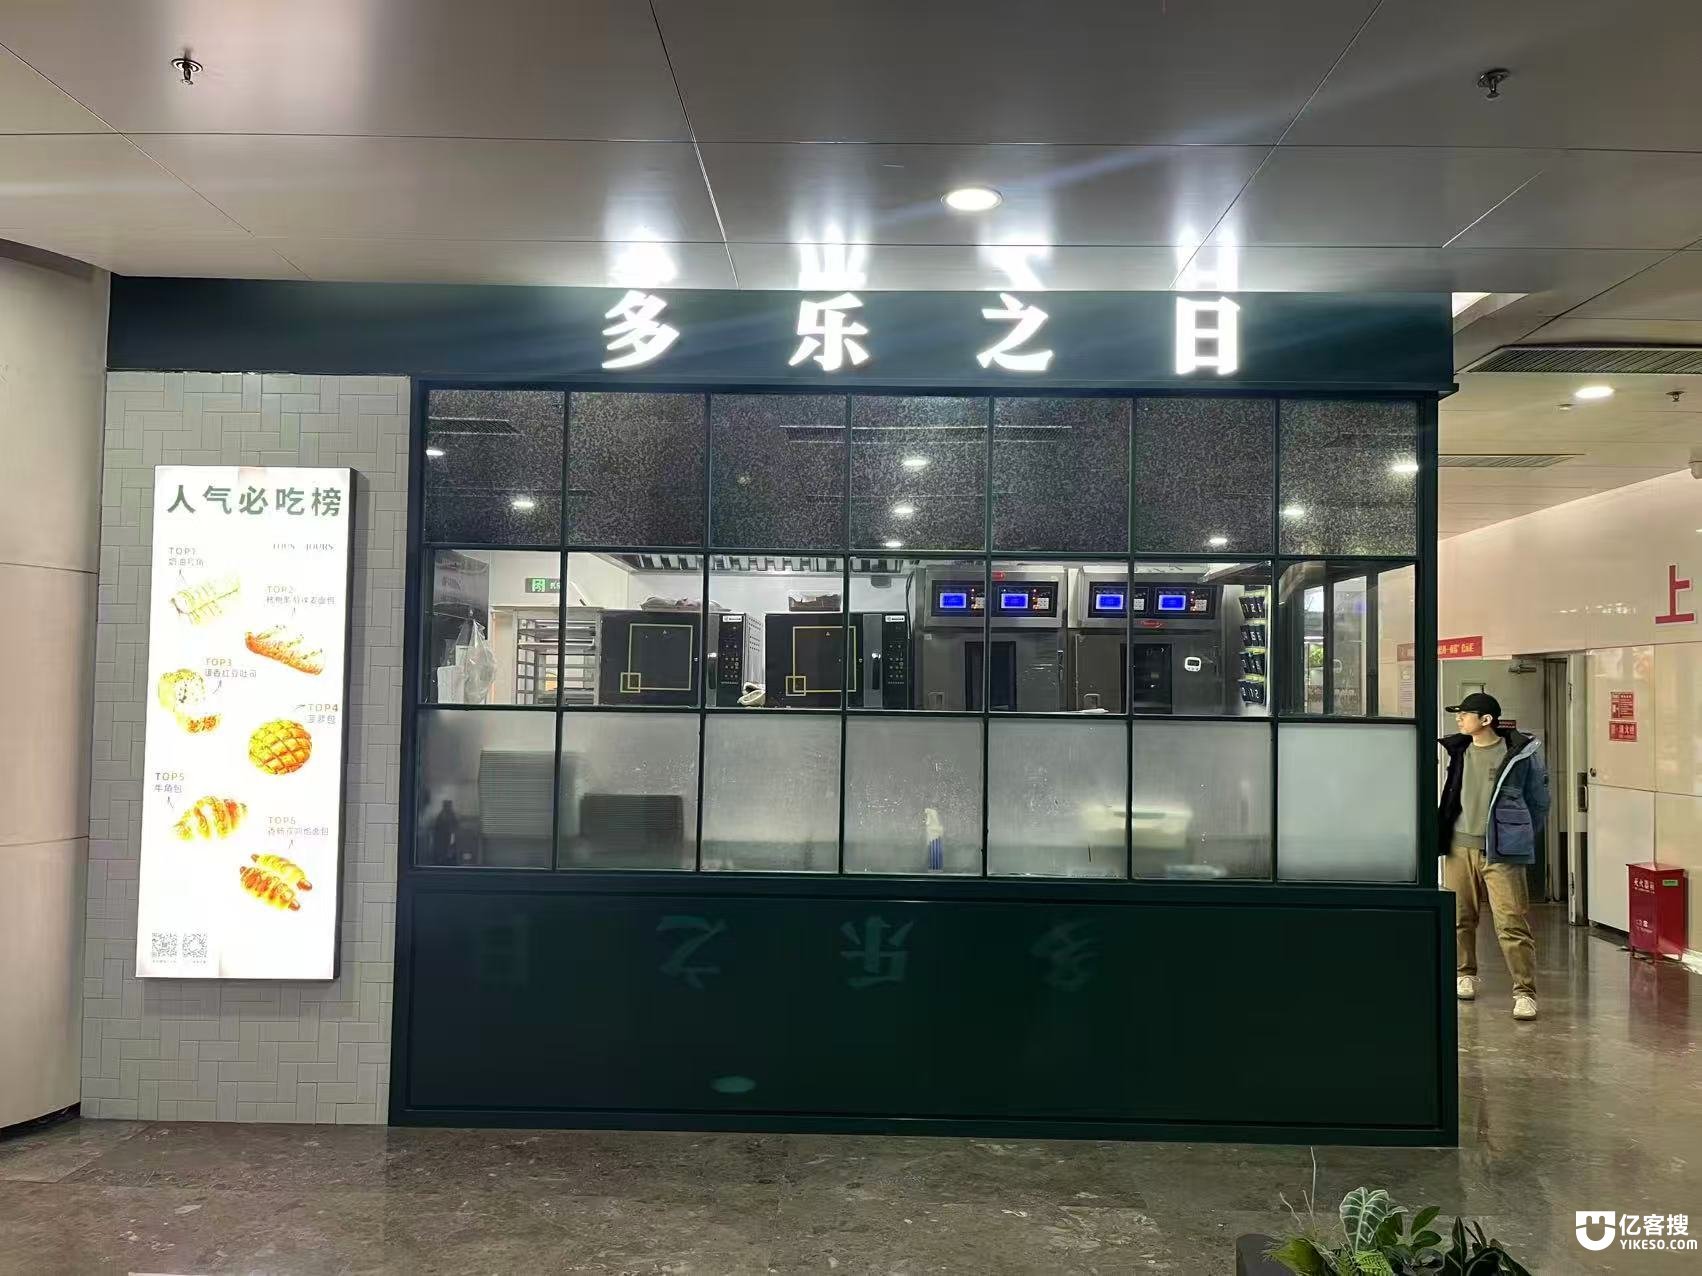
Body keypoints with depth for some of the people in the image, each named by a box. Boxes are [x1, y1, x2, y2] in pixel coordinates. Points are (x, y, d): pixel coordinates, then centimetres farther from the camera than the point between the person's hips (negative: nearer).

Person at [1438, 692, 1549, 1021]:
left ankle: (1525, 992, -3)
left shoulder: (1520, 753, -5)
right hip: (1459, 846, 4)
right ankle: (1465, 975, 30)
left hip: (1500, 851, -4)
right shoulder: (1457, 750, 6)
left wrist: (1521, 839, 8)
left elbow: (1538, 801, 6)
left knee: (1512, 924, -8)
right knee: (1460, 918, 12)